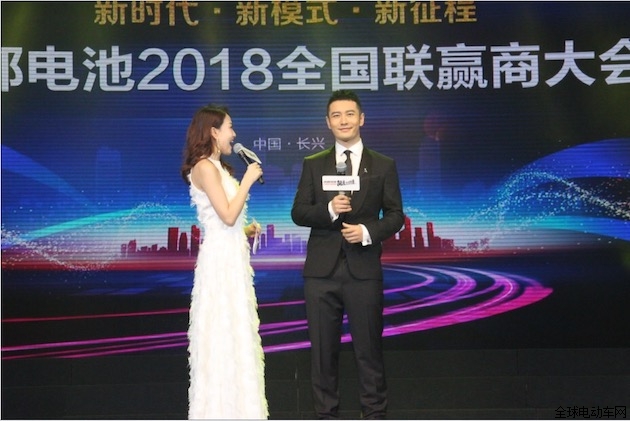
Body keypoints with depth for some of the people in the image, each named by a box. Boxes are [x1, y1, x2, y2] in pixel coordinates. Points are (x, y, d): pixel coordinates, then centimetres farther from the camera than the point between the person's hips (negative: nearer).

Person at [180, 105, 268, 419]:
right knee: (222, 335, -4)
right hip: (221, 260, -10)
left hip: (233, 258, 10)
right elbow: (227, 216, -20)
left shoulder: (218, 167, 17)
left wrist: (245, 230, 9)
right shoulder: (204, 167, -12)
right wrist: (248, 180, -12)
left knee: (235, 333, 13)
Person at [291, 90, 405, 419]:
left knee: (369, 348, 5)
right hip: (322, 269, 1)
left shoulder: (384, 166, 6)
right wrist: (329, 210, -15)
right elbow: (298, 213, 3)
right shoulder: (313, 165, 8)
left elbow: (395, 215, 4)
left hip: (364, 269, -1)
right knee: (323, 349, 7)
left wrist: (368, 231, -14)